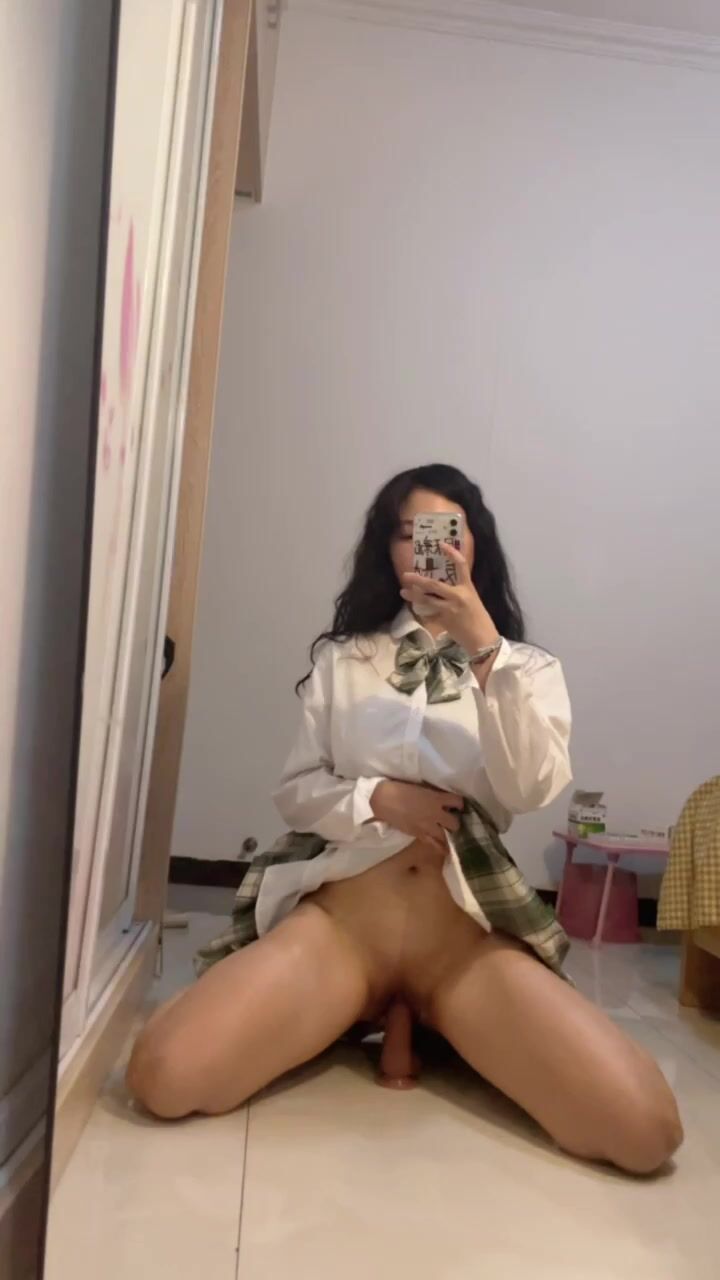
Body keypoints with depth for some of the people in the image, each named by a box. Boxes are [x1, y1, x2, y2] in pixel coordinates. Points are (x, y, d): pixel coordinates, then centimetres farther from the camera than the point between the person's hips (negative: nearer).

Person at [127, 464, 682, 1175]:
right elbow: (295, 791, 8)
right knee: (164, 1077, -22)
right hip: (341, 918, 1)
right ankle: (377, 1009, 5)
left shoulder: (528, 667, 9)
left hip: (468, 936, 0)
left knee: (645, 1130, -21)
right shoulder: (341, 660, 10)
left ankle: (423, 1015, 5)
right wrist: (379, 798, -12)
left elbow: (533, 789, -9)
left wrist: (483, 647, -19)